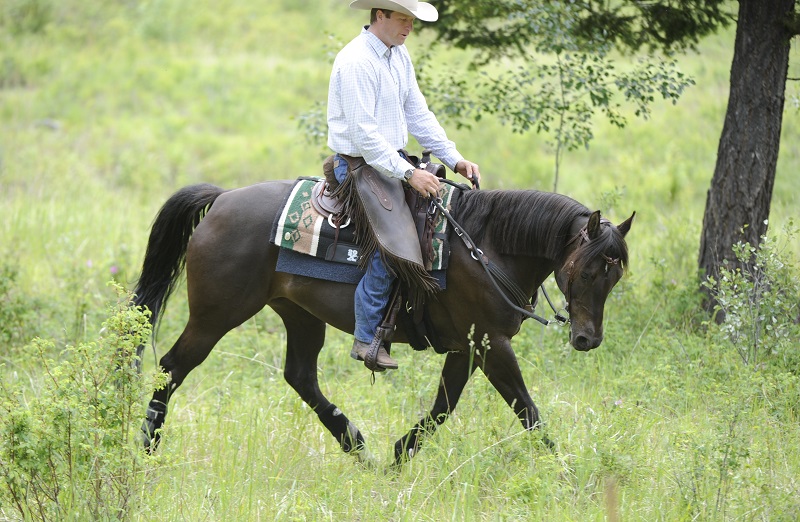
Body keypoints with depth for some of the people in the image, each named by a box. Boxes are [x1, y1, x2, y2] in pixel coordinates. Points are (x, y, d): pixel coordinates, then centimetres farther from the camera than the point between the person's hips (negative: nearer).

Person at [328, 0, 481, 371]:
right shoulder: (355, 62, -19)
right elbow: (363, 133, -24)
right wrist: (408, 173, -27)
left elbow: (418, 115, 14)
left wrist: (455, 159, 3)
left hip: (395, 164, 9)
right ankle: (366, 341, -16)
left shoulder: (399, 56, 10)